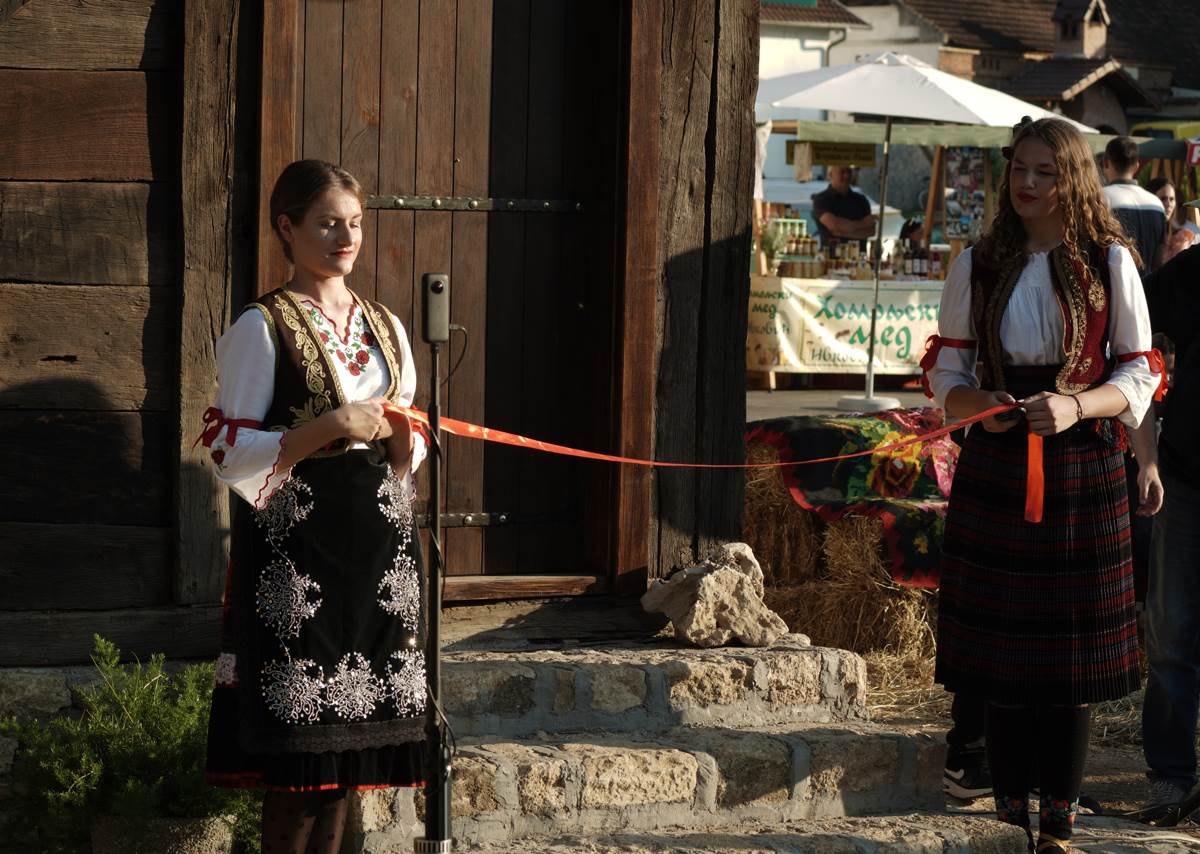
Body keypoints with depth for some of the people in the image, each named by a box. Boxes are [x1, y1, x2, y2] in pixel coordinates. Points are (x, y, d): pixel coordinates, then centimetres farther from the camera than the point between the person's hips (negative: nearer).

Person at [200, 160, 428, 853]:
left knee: (348, 744, 6)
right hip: (296, 546, -6)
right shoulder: (262, 328, -3)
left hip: (377, 538, 6)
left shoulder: (386, 327, 15)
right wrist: (328, 428, -17)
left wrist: (403, 442, -1)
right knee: (299, 753, -7)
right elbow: (231, 455, -9)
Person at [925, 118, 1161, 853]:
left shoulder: (1109, 262, 1)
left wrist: (1075, 406, -17)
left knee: (1072, 652, 0)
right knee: (1001, 649, 2)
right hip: (995, 467, 2)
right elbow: (947, 367, 11)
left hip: (1081, 469, -2)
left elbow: (1139, 377, 1)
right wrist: (976, 402, -12)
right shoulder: (979, 266, 8)